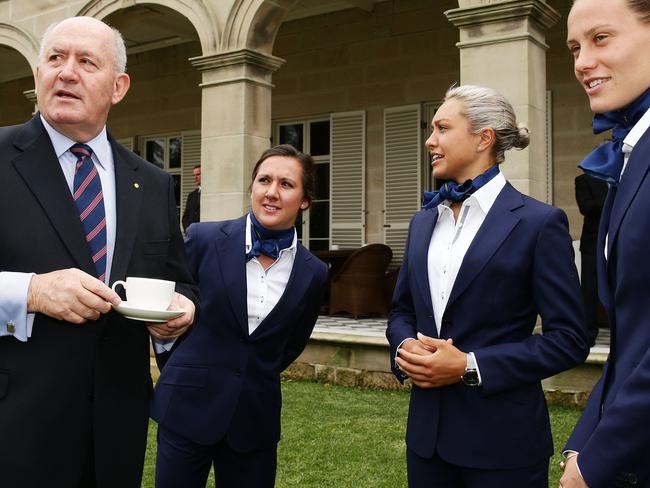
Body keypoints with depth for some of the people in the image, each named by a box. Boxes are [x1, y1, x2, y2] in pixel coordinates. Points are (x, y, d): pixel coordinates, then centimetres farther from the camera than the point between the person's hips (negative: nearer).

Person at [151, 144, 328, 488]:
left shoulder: (313, 274, -1)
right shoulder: (204, 239, -6)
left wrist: (257, 378, 11)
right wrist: (184, 370, 4)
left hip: (256, 417, 2)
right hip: (188, 406, -1)